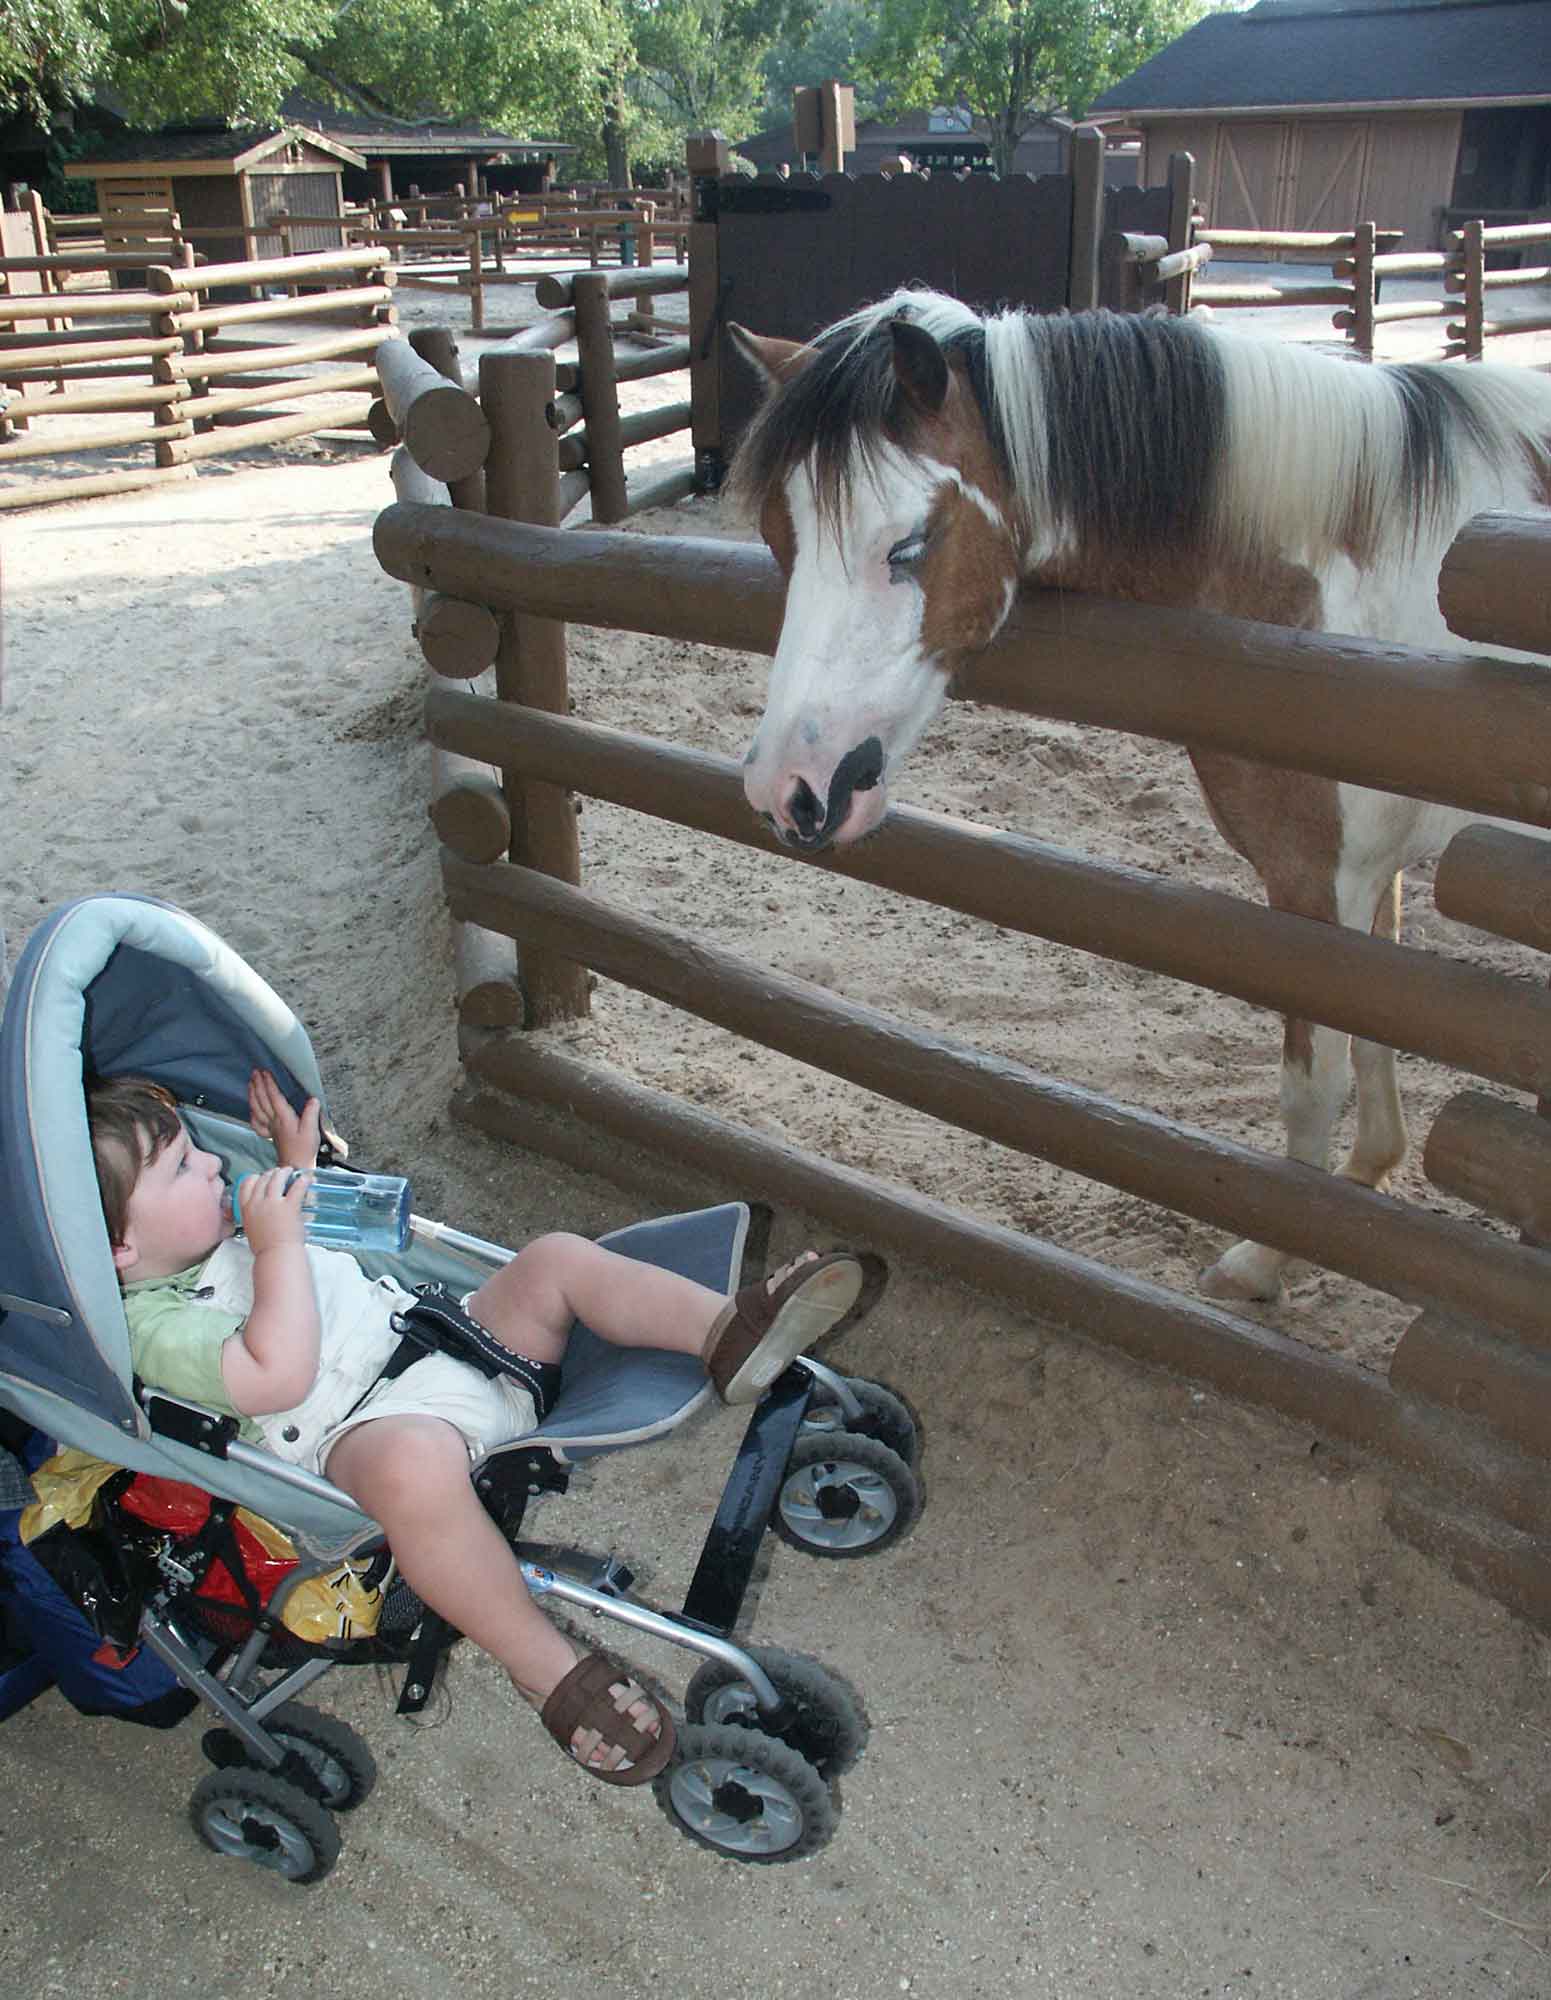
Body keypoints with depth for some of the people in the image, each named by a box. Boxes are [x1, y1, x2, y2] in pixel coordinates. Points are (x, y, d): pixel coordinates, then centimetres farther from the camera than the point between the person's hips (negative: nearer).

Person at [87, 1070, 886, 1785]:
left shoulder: (224, 1235, 20)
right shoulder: (154, 1325, -10)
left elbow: (323, 1250, 39)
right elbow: (281, 1376, -25)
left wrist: (300, 1163, 26)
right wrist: (277, 1242, -21)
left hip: (450, 1340, 10)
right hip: (367, 1424, -10)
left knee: (556, 1258, -2)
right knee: (415, 1464, -43)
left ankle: (728, 1334, -19)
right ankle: (547, 1671, -28)